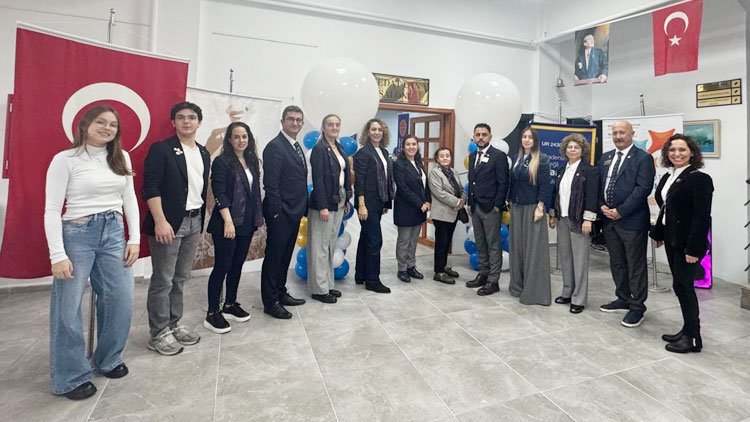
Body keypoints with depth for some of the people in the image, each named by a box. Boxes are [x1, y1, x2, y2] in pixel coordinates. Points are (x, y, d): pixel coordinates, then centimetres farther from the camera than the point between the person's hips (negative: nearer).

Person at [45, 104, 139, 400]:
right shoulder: (65, 159, -7)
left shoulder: (122, 158, 7)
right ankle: (70, 377, 22)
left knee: (122, 300, 6)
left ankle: (108, 359, 30)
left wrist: (134, 239, 3)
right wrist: (57, 255, -13)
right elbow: (52, 209, -8)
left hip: (113, 233, 4)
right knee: (68, 308, 4)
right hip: (77, 234, -4)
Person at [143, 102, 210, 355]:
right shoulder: (161, 149, -6)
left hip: (194, 222, 6)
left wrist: (200, 222, 14)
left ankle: (174, 325, 28)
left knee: (180, 279, 14)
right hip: (169, 223, -6)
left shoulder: (203, 153, 13)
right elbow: (150, 187, -12)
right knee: (162, 281, 2)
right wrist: (160, 221, -20)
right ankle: (158, 334, 15)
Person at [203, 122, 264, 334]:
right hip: (227, 223, -6)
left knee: (237, 265, 14)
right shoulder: (222, 161, -7)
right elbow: (219, 193, -14)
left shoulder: (252, 161, 12)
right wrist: (228, 221, -20)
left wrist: (258, 216, 11)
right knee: (222, 266, -1)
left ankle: (230, 305, 27)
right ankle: (212, 314, 10)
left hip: (247, 223, 7)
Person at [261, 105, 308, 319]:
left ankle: (281, 293, 30)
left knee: (285, 255, 17)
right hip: (280, 214, -8)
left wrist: (303, 208, 11)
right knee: (274, 257, 2)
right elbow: (271, 183, -17)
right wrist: (276, 212, -18)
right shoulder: (275, 146, -12)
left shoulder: (297, 147, 15)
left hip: (294, 213, 9)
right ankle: (270, 301, 13)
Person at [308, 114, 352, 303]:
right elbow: (318, 179, -16)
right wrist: (323, 206, -20)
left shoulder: (339, 148, 13)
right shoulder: (319, 149, -10)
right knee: (320, 247, 0)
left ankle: (328, 284, 25)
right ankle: (319, 289, 10)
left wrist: (347, 200, 11)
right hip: (324, 203, -8)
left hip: (339, 202, 8)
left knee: (331, 245, 14)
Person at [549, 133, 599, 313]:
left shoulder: (589, 170, -6)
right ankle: (567, 293, 23)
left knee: (579, 260, -1)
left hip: (578, 220, -6)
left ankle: (579, 299, 8)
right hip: (562, 218, 7)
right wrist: (553, 215, 14)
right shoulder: (562, 170, 13)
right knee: (565, 257, 12)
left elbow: (592, 196, -12)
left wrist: (588, 219, -17)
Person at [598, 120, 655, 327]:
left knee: (636, 265, 3)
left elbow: (643, 188, -14)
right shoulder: (605, 157, 13)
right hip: (609, 218, 6)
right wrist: (602, 206, -2)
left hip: (632, 220, -6)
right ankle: (623, 299, 30)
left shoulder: (643, 158, -5)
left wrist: (620, 211, -17)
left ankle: (637, 307, 14)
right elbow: (598, 185, 14)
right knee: (616, 262, 16)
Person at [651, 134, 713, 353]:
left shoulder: (699, 178, -13)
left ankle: (693, 338, 12)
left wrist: (693, 248, -21)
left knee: (683, 286, -2)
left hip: (688, 243, -8)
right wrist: (658, 234, 15)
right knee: (681, 286, 14)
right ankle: (687, 331, 26)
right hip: (672, 241, 8)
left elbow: (702, 217, -18)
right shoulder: (668, 178, 10)